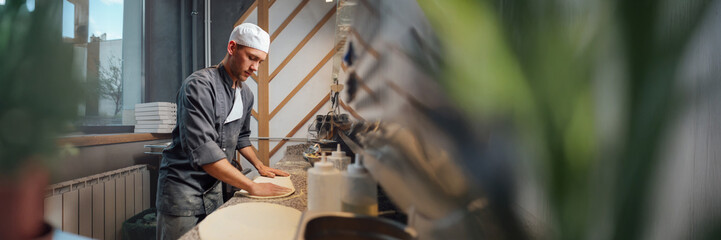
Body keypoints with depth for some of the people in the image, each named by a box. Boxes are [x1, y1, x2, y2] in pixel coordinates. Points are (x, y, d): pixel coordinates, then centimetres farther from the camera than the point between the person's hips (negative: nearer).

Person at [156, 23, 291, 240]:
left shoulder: (246, 94, 6)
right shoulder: (200, 85, -20)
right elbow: (202, 150, -29)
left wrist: (260, 166, 11)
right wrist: (252, 187, -29)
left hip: (213, 189, 7)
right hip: (182, 187, -7)